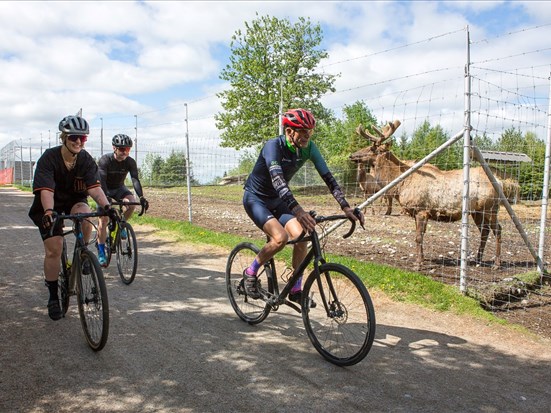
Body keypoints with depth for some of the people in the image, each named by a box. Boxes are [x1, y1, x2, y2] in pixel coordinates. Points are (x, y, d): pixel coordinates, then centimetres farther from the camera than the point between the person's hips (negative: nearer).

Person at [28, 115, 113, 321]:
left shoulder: (87, 160, -14)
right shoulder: (49, 158, -22)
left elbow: (94, 187, -26)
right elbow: (46, 190, -33)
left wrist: (106, 205, -44)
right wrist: (49, 211, -51)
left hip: (74, 201, 2)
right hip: (51, 206, -2)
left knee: (85, 216, -34)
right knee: (53, 250, -8)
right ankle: (53, 296, 9)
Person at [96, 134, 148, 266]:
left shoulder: (130, 162, -17)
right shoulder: (105, 160, -26)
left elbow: (135, 179, -29)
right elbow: (101, 180, -36)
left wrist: (141, 197, -45)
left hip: (119, 188, 3)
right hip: (104, 189, -2)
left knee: (132, 203, -27)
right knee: (104, 219, -13)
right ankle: (101, 252, -4)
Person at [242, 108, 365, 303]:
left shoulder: (309, 148, -12)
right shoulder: (273, 146, -29)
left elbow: (328, 177, -15)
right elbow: (277, 180, -44)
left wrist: (346, 207, -27)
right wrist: (298, 210, -58)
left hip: (277, 200, 6)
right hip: (255, 199, -5)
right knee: (280, 238, -28)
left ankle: (296, 290, 2)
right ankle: (251, 272, -2)